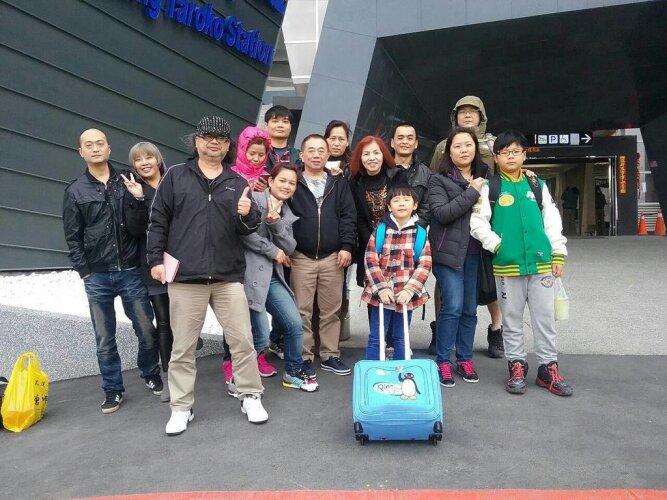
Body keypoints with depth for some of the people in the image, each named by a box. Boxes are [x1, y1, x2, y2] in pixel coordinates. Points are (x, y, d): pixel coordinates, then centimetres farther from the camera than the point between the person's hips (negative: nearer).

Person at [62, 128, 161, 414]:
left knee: (147, 331, 6)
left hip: (131, 272, 0)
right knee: (105, 340, 7)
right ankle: (113, 390, 22)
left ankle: (151, 375, 30)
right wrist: (85, 272, -1)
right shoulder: (75, 192, 6)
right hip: (97, 277, 0)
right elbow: (72, 237, 5)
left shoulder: (128, 181, 7)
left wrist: (138, 198, -12)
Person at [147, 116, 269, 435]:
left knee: (242, 340, 5)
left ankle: (251, 397, 21)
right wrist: (156, 258, -1)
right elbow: (158, 220, 6)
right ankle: (181, 407, 21)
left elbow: (248, 230, 12)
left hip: (228, 276, 1)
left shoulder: (237, 182, 11)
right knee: (183, 346, 7)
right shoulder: (176, 176, 7)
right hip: (185, 277, -1)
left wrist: (247, 215, -11)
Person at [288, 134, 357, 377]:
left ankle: (330, 355, 21)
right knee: (302, 311, 2)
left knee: (331, 310, 8)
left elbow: (348, 216, 5)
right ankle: (304, 358, 13)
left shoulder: (339, 183, 11)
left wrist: (346, 246, -5)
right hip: (301, 258, -2)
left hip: (332, 257, 2)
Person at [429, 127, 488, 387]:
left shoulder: (484, 177, 12)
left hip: (475, 253, 4)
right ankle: (443, 362, 4)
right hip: (449, 251, -4)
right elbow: (441, 213, -15)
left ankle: (465, 359, 21)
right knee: (452, 306, -9)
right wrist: (471, 193, -14)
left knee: (470, 309, 8)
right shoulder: (439, 180, -1)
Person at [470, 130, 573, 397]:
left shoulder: (538, 185, 9)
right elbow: (477, 222, -4)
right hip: (507, 266, -2)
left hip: (541, 264, 2)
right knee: (512, 319, 8)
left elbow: (552, 220, 9)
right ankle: (516, 366, 21)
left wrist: (558, 254, 5)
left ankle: (548, 368, 19)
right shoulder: (490, 188, 1)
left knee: (545, 318, 8)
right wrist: (498, 245, -12)